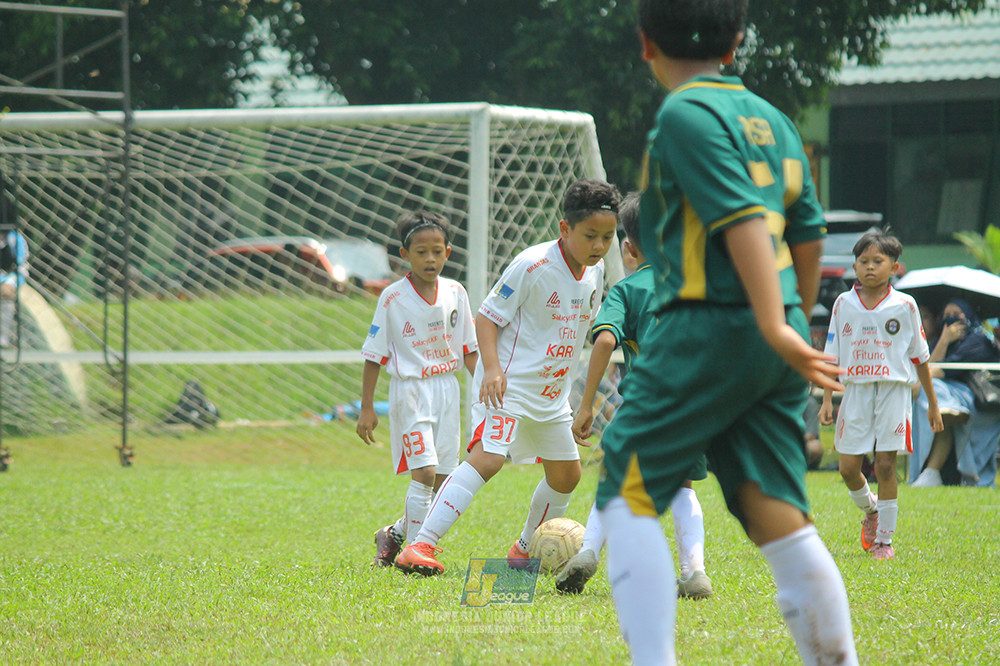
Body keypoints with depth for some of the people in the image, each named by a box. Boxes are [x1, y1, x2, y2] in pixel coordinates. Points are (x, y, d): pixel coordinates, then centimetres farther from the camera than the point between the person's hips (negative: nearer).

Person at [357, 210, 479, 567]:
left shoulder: (455, 293, 3)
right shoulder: (393, 298, -9)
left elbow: (468, 349, 12)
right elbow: (374, 356, -4)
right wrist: (366, 407, -6)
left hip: (446, 389, 5)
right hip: (410, 390, -5)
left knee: (442, 479, 6)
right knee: (424, 473, -14)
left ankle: (396, 534, 26)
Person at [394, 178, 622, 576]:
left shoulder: (595, 271, 4)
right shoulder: (532, 266, -18)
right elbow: (487, 316, -15)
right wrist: (492, 367, -29)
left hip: (551, 393, 8)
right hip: (508, 385, -8)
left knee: (566, 474, 14)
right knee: (488, 457, -25)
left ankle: (525, 550, 37)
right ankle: (420, 546, -30)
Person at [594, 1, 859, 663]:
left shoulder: (685, 115, -7)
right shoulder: (771, 119, 16)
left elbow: (742, 221, -17)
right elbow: (809, 233, 19)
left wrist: (775, 327, -23)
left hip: (709, 328, -7)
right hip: (772, 341, 7)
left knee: (628, 494, -2)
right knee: (778, 513, 5)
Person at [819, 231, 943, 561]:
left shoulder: (904, 305, 1)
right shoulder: (843, 304, 5)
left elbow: (920, 357, 7)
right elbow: (832, 354, 9)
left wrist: (932, 404, 8)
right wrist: (827, 400, 3)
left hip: (893, 392, -2)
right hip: (855, 391, 2)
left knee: (885, 466, -6)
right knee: (848, 468, -1)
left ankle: (884, 539, 5)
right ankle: (870, 509, 30)